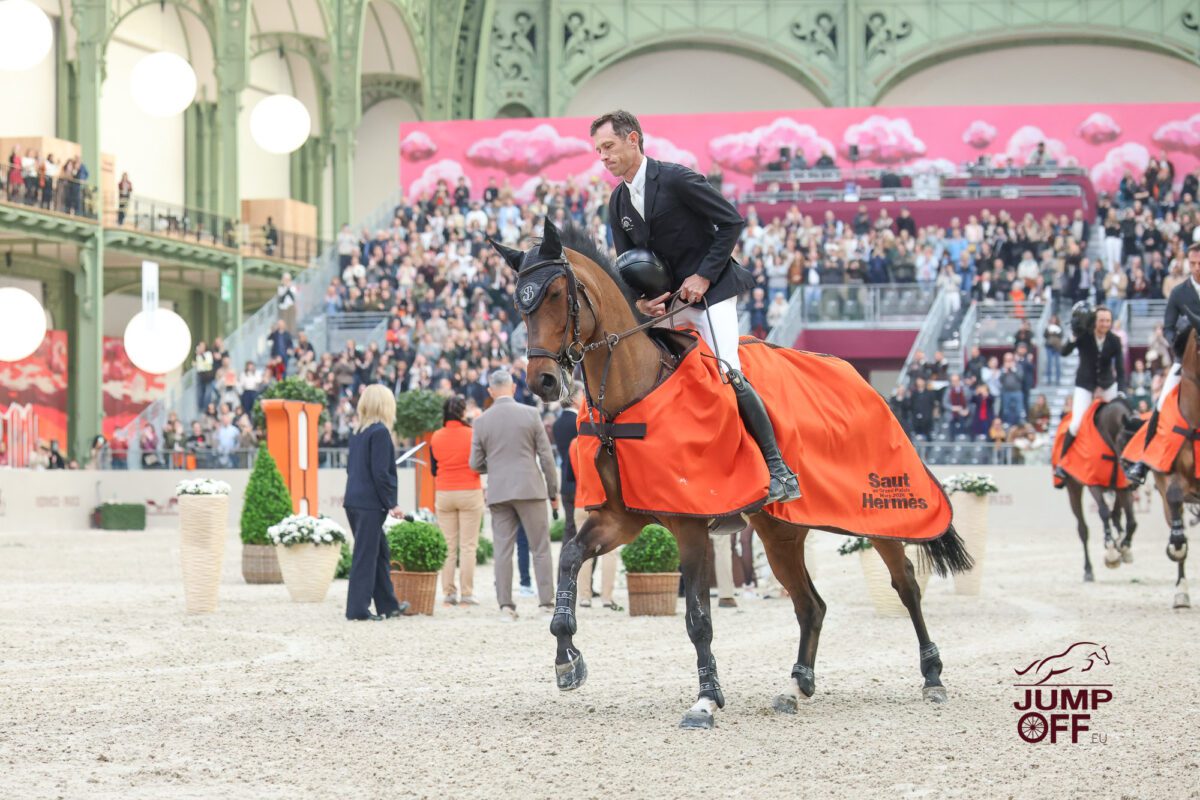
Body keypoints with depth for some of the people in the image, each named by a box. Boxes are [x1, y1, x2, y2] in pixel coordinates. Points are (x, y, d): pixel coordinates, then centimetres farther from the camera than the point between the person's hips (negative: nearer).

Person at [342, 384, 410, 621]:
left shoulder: (358, 433, 13)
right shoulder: (380, 432, -12)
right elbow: (380, 473, -17)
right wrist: (391, 504, -12)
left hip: (355, 501, 8)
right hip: (370, 503, -8)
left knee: (380, 554, 16)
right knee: (365, 555, -4)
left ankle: (388, 606, 23)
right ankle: (358, 608, -2)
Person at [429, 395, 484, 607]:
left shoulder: (436, 437, 1)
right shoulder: (472, 434, -8)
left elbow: (433, 470, 9)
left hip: (444, 494, 3)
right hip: (470, 493, -3)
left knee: (448, 546, 7)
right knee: (468, 546, -1)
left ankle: (448, 593, 4)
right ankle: (466, 593, -4)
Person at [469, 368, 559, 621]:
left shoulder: (482, 421, 2)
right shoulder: (530, 414, -3)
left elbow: (476, 464, 5)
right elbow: (546, 456, -2)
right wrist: (553, 491, 7)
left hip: (498, 492, 2)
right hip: (530, 488, -2)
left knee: (503, 550, 4)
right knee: (540, 548, 3)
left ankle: (506, 605, 0)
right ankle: (547, 604, 0)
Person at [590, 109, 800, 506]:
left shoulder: (677, 179, -14)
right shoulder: (618, 202, 8)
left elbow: (732, 222, -13)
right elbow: (627, 265, 12)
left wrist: (703, 276, -17)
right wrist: (641, 301, -9)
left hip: (709, 290, -8)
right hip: (665, 298, 8)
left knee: (728, 374, -19)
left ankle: (779, 470, -14)